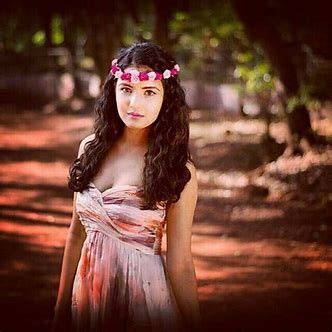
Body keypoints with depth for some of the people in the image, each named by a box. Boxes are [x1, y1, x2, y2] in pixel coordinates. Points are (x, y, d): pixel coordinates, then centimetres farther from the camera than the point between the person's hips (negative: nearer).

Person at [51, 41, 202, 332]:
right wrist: (61, 307, 10)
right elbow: (77, 234, 8)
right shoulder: (91, 148, 1)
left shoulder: (177, 169, -13)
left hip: (143, 296, -4)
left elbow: (180, 263, -12)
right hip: (88, 292, 4)